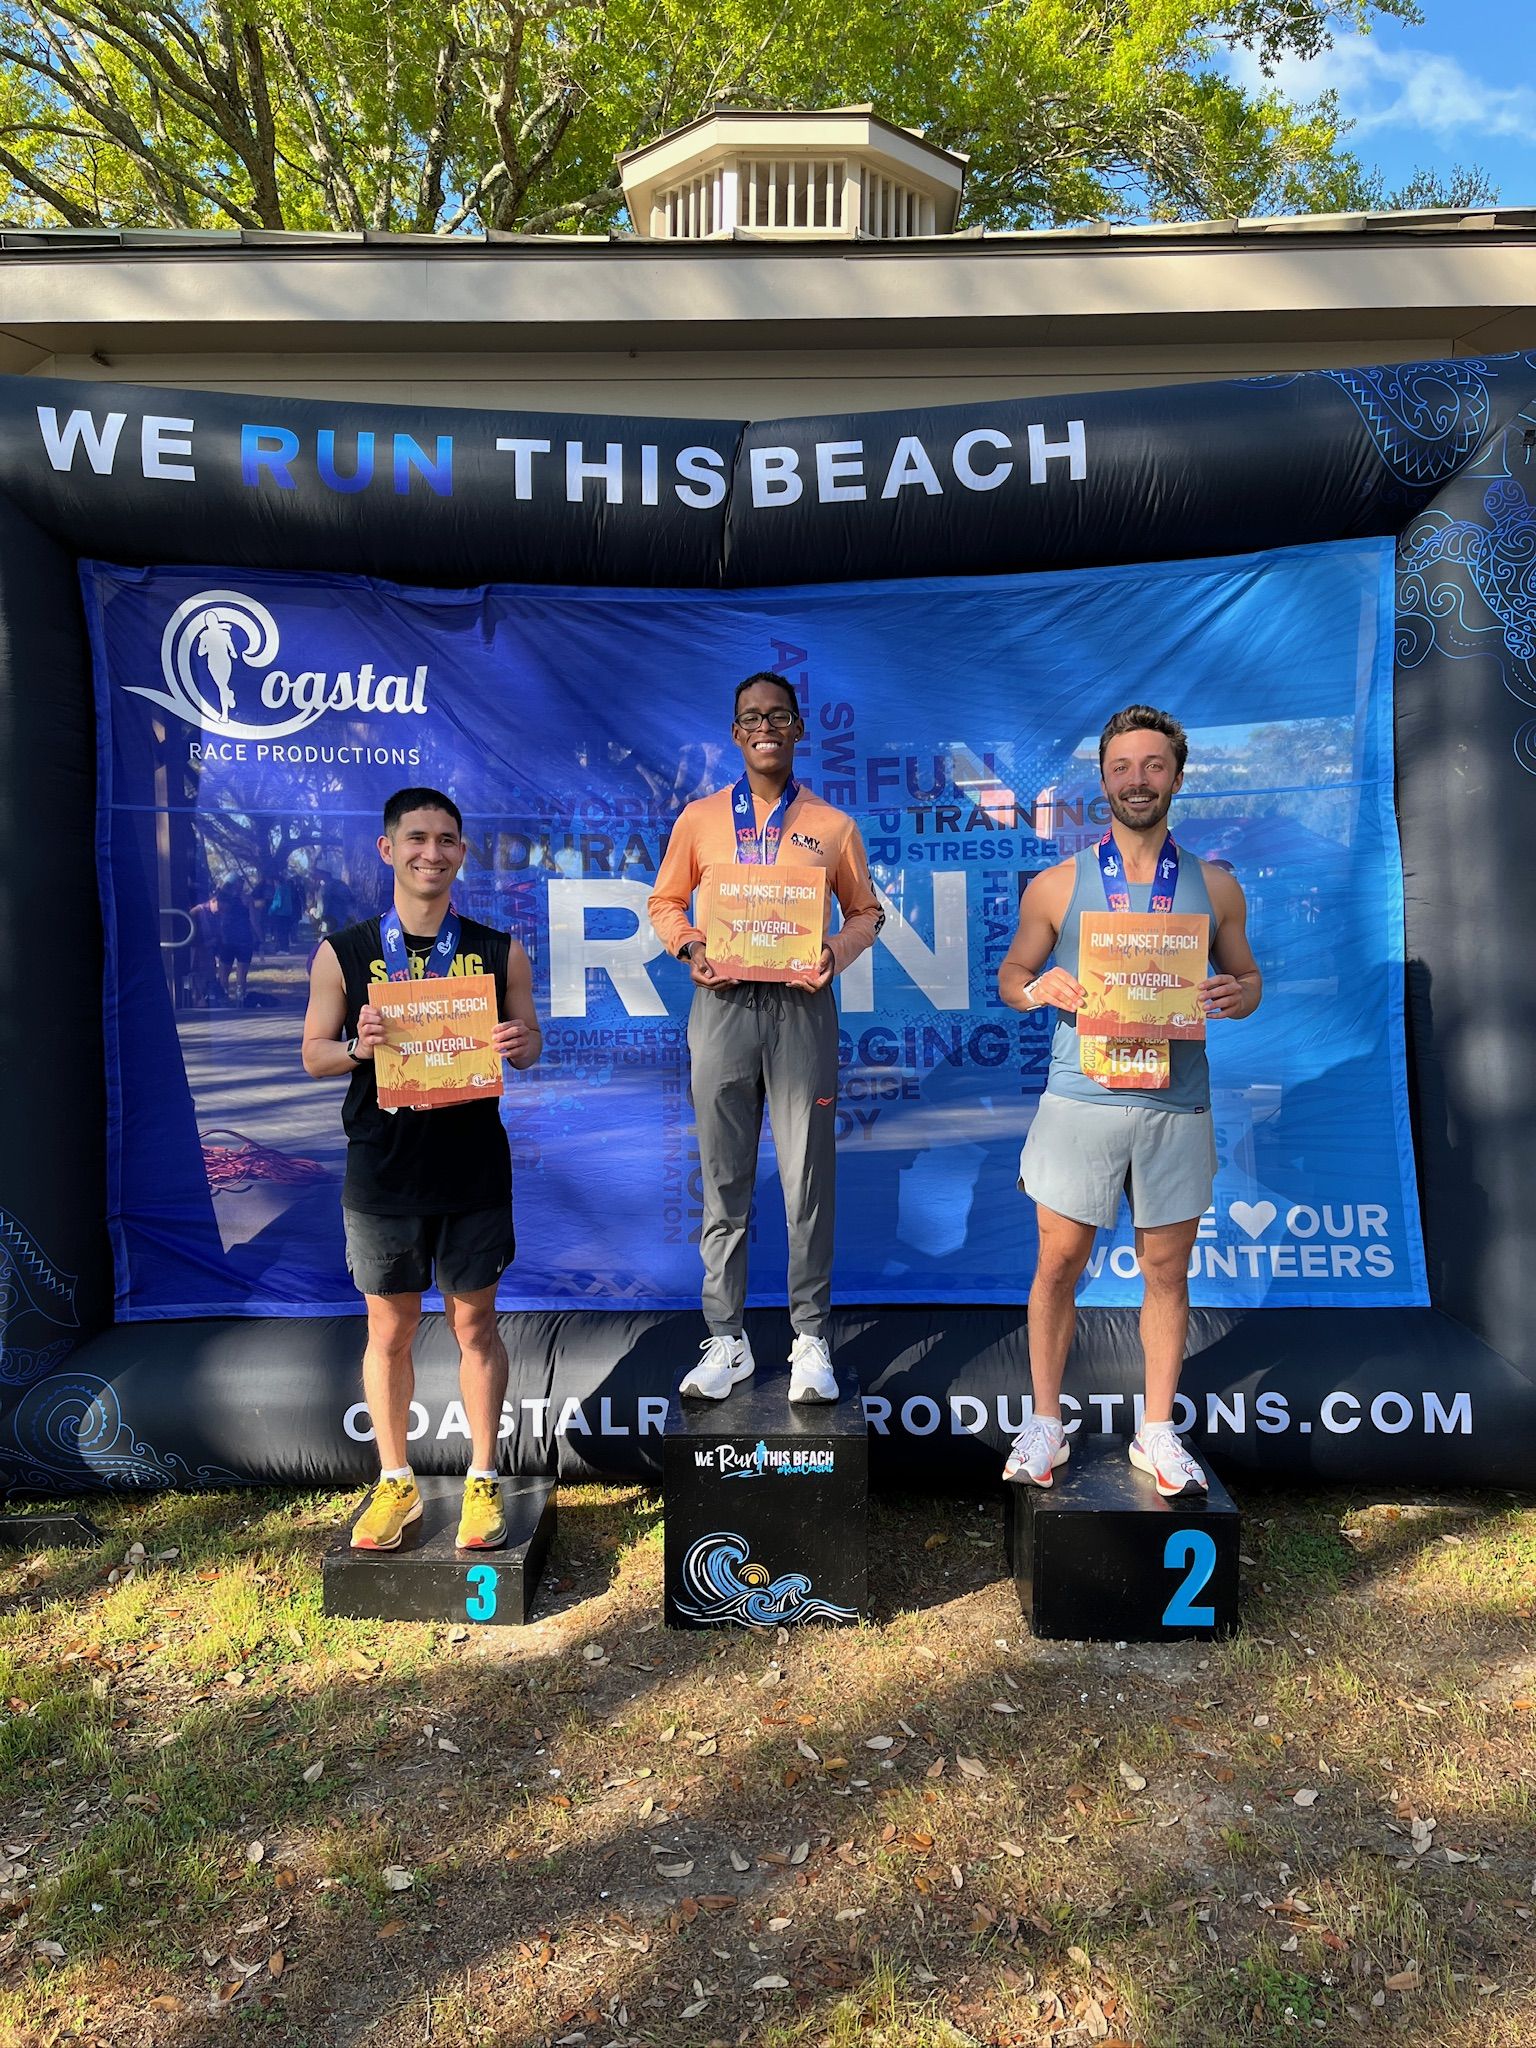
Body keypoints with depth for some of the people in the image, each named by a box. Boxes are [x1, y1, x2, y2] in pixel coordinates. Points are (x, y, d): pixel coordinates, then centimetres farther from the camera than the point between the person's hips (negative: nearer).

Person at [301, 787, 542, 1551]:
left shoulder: (498, 952, 2)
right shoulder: (342, 955, 0)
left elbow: (528, 1043, 8)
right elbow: (314, 1055, 4)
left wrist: (520, 1044, -16)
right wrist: (357, 1046, -17)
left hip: (474, 1171, 0)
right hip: (381, 1173, 0)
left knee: (474, 1323, 10)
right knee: (389, 1328, 11)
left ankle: (482, 1481, 25)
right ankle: (395, 1483, 30)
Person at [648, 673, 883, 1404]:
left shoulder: (832, 826, 7)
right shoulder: (700, 818, 9)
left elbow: (866, 911, 12)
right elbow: (665, 901, 13)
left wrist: (838, 950, -8)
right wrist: (689, 947, -6)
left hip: (800, 1007, -1)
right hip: (721, 1005, 1)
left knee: (808, 1178, 1)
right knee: (723, 1180, 6)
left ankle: (810, 1338, 13)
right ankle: (725, 1338, 16)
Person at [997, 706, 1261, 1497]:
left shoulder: (1214, 886, 5)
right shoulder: (1056, 885, 2)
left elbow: (1246, 975, 13)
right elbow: (1011, 975, 9)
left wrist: (1238, 996, -10)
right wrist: (1041, 989, -14)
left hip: (1177, 1106, 1)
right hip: (1079, 1101, -1)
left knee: (1167, 1270, 10)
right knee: (1059, 1263, 6)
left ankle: (1158, 1432, 26)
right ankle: (1045, 1422, 23)